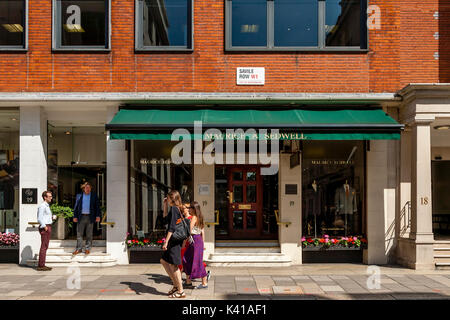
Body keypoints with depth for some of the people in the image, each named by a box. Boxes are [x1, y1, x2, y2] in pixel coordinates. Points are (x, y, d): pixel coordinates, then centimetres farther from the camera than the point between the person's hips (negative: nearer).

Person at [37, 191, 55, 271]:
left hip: (48, 227, 10)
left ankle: (41, 265, 15)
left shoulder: (47, 206, 19)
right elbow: (40, 218, -18)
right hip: (45, 228, -10)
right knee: (44, 246, -9)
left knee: (45, 246, 11)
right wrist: (44, 226, -16)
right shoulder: (42, 206, -12)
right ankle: (41, 265, -7)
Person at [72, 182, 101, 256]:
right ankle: (79, 249, 8)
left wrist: (98, 216, -5)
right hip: (81, 217, 1)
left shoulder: (94, 196, 7)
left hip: (90, 217, -1)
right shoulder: (79, 196, 9)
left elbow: (97, 206, 5)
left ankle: (88, 249, 10)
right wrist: (75, 216, 2)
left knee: (89, 234, 3)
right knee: (79, 233, 1)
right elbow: (76, 207, 9)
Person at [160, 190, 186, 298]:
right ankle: (176, 285, 20)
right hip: (175, 240, 10)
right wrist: (165, 204, 24)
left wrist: (166, 242, -22)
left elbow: (171, 227, -21)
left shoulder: (174, 209, -14)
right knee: (163, 261, 17)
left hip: (174, 240, -10)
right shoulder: (177, 209, 13)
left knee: (173, 265, -4)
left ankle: (181, 291, 2)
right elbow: (166, 216, 34)